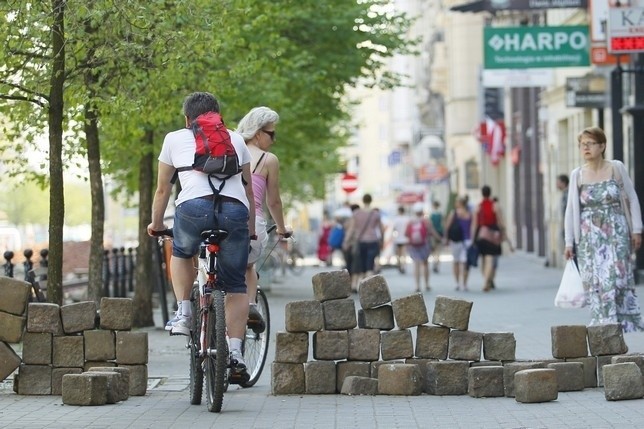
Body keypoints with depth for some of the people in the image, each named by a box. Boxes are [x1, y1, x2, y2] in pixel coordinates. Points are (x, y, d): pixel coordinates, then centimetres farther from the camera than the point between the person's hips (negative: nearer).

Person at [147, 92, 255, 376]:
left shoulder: (175, 139, 25)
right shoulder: (235, 139, 30)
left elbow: (163, 189, 30)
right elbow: (248, 187, 34)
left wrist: (156, 224, 45)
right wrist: (251, 226, 46)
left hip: (194, 206, -1)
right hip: (235, 210, 1)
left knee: (181, 254, 31)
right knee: (235, 285, 12)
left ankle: (184, 313, 16)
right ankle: (235, 350, 1)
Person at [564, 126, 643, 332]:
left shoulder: (616, 168, 2)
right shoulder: (577, 175, 5)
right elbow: (571, 209, 7)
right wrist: (569, 242, 3)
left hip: (616, 235, -2)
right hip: (589, 238, 2)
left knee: (617, 279, -9)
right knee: (595, 284, -3)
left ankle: (627, 326, -1)